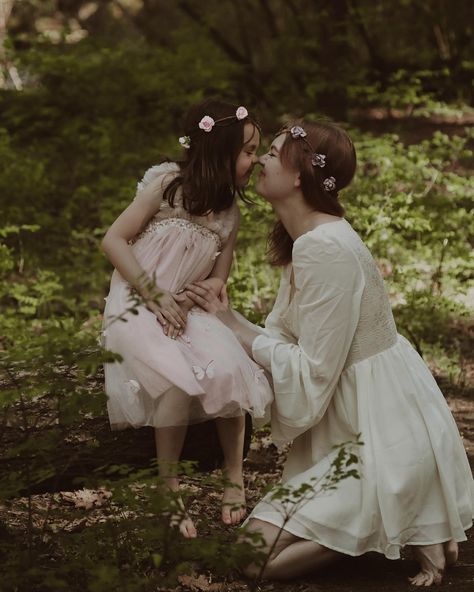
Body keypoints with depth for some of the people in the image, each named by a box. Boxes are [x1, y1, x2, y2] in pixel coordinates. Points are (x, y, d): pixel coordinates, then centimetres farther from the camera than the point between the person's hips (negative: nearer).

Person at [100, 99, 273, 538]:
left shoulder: (228, 214, 8)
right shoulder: (167, 184, -7)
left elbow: (217, 279, 10)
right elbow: (114, 241, -8)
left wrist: (189, 298, -13)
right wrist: (155, 296, -16)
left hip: (186, 309, 4)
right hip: (135, 308, -4)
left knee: (228, 371, -27)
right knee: (180, 383, -33)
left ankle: (234, 479, -10)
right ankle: (169, 489, -17)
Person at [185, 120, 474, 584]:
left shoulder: (323, 249, -23)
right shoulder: (307, 240, 9)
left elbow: (312, 370, -21)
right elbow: (292, 343, 7)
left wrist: (236, 329, -11)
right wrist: (229, 321, -2)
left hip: (378, 436, -10)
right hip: (350, 425, 10)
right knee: (258, 532, 15)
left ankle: (414, 533, -2)